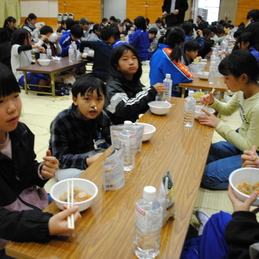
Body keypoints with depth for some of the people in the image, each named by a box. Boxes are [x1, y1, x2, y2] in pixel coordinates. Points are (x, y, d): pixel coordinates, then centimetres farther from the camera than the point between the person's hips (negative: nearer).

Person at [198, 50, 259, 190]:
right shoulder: (243, 91, -9)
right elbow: (228, 109, 12)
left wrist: (219, 124, -23)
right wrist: (213, 102, -10)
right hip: (242, 139, 8)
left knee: (207, 175, -13)